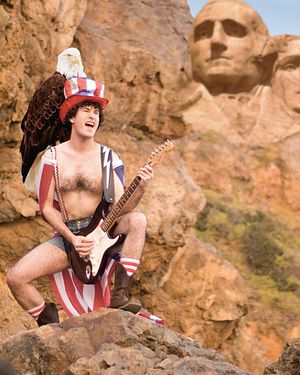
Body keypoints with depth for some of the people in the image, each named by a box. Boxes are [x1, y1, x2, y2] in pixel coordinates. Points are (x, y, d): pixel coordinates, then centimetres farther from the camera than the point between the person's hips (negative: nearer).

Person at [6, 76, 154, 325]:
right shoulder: (53, 156, 0)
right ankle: (48, 323, 5)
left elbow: (120, 208, -9)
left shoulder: (109, 159, -1)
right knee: (15, 278, -19)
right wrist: (71, 238, -13)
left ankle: (120, 295, -26)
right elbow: (46, 207, 1)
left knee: (138, 221, -32)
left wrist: (141, 188, -29)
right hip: (66, 235, 1)